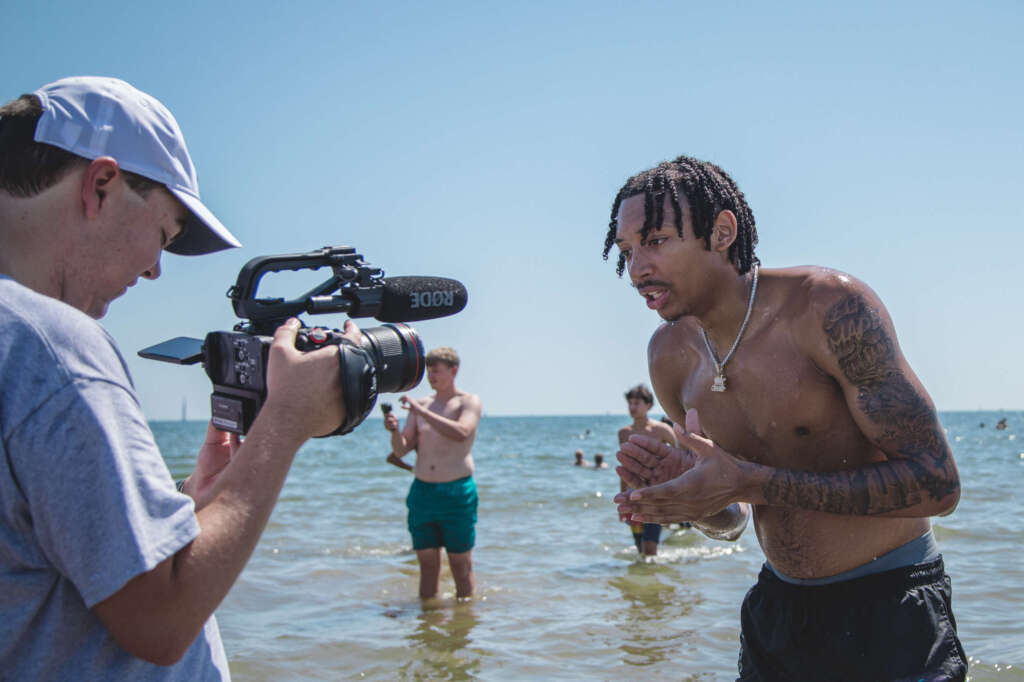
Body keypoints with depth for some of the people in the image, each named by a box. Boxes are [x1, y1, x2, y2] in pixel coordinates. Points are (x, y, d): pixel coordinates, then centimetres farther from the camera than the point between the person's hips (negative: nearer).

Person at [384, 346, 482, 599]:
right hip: (422, 491, 4)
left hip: (457, 492, -4)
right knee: (427, 563, 8)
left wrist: (422, 412, -23)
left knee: (460, 564, 2)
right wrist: (394, 430, -14)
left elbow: (461, 433, -22)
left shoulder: (469, 402, -1)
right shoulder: (421, 404, 12)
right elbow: (401, 450, 8)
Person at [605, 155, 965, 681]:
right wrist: (685, 490, -15)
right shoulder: (670, 354, -1)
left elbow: (936, 484, -24)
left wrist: (750, 483, -29)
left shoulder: (831, 307, -20)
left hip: (889, 603, -5)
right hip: (777, 609, 6)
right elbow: (729, 522, 9)